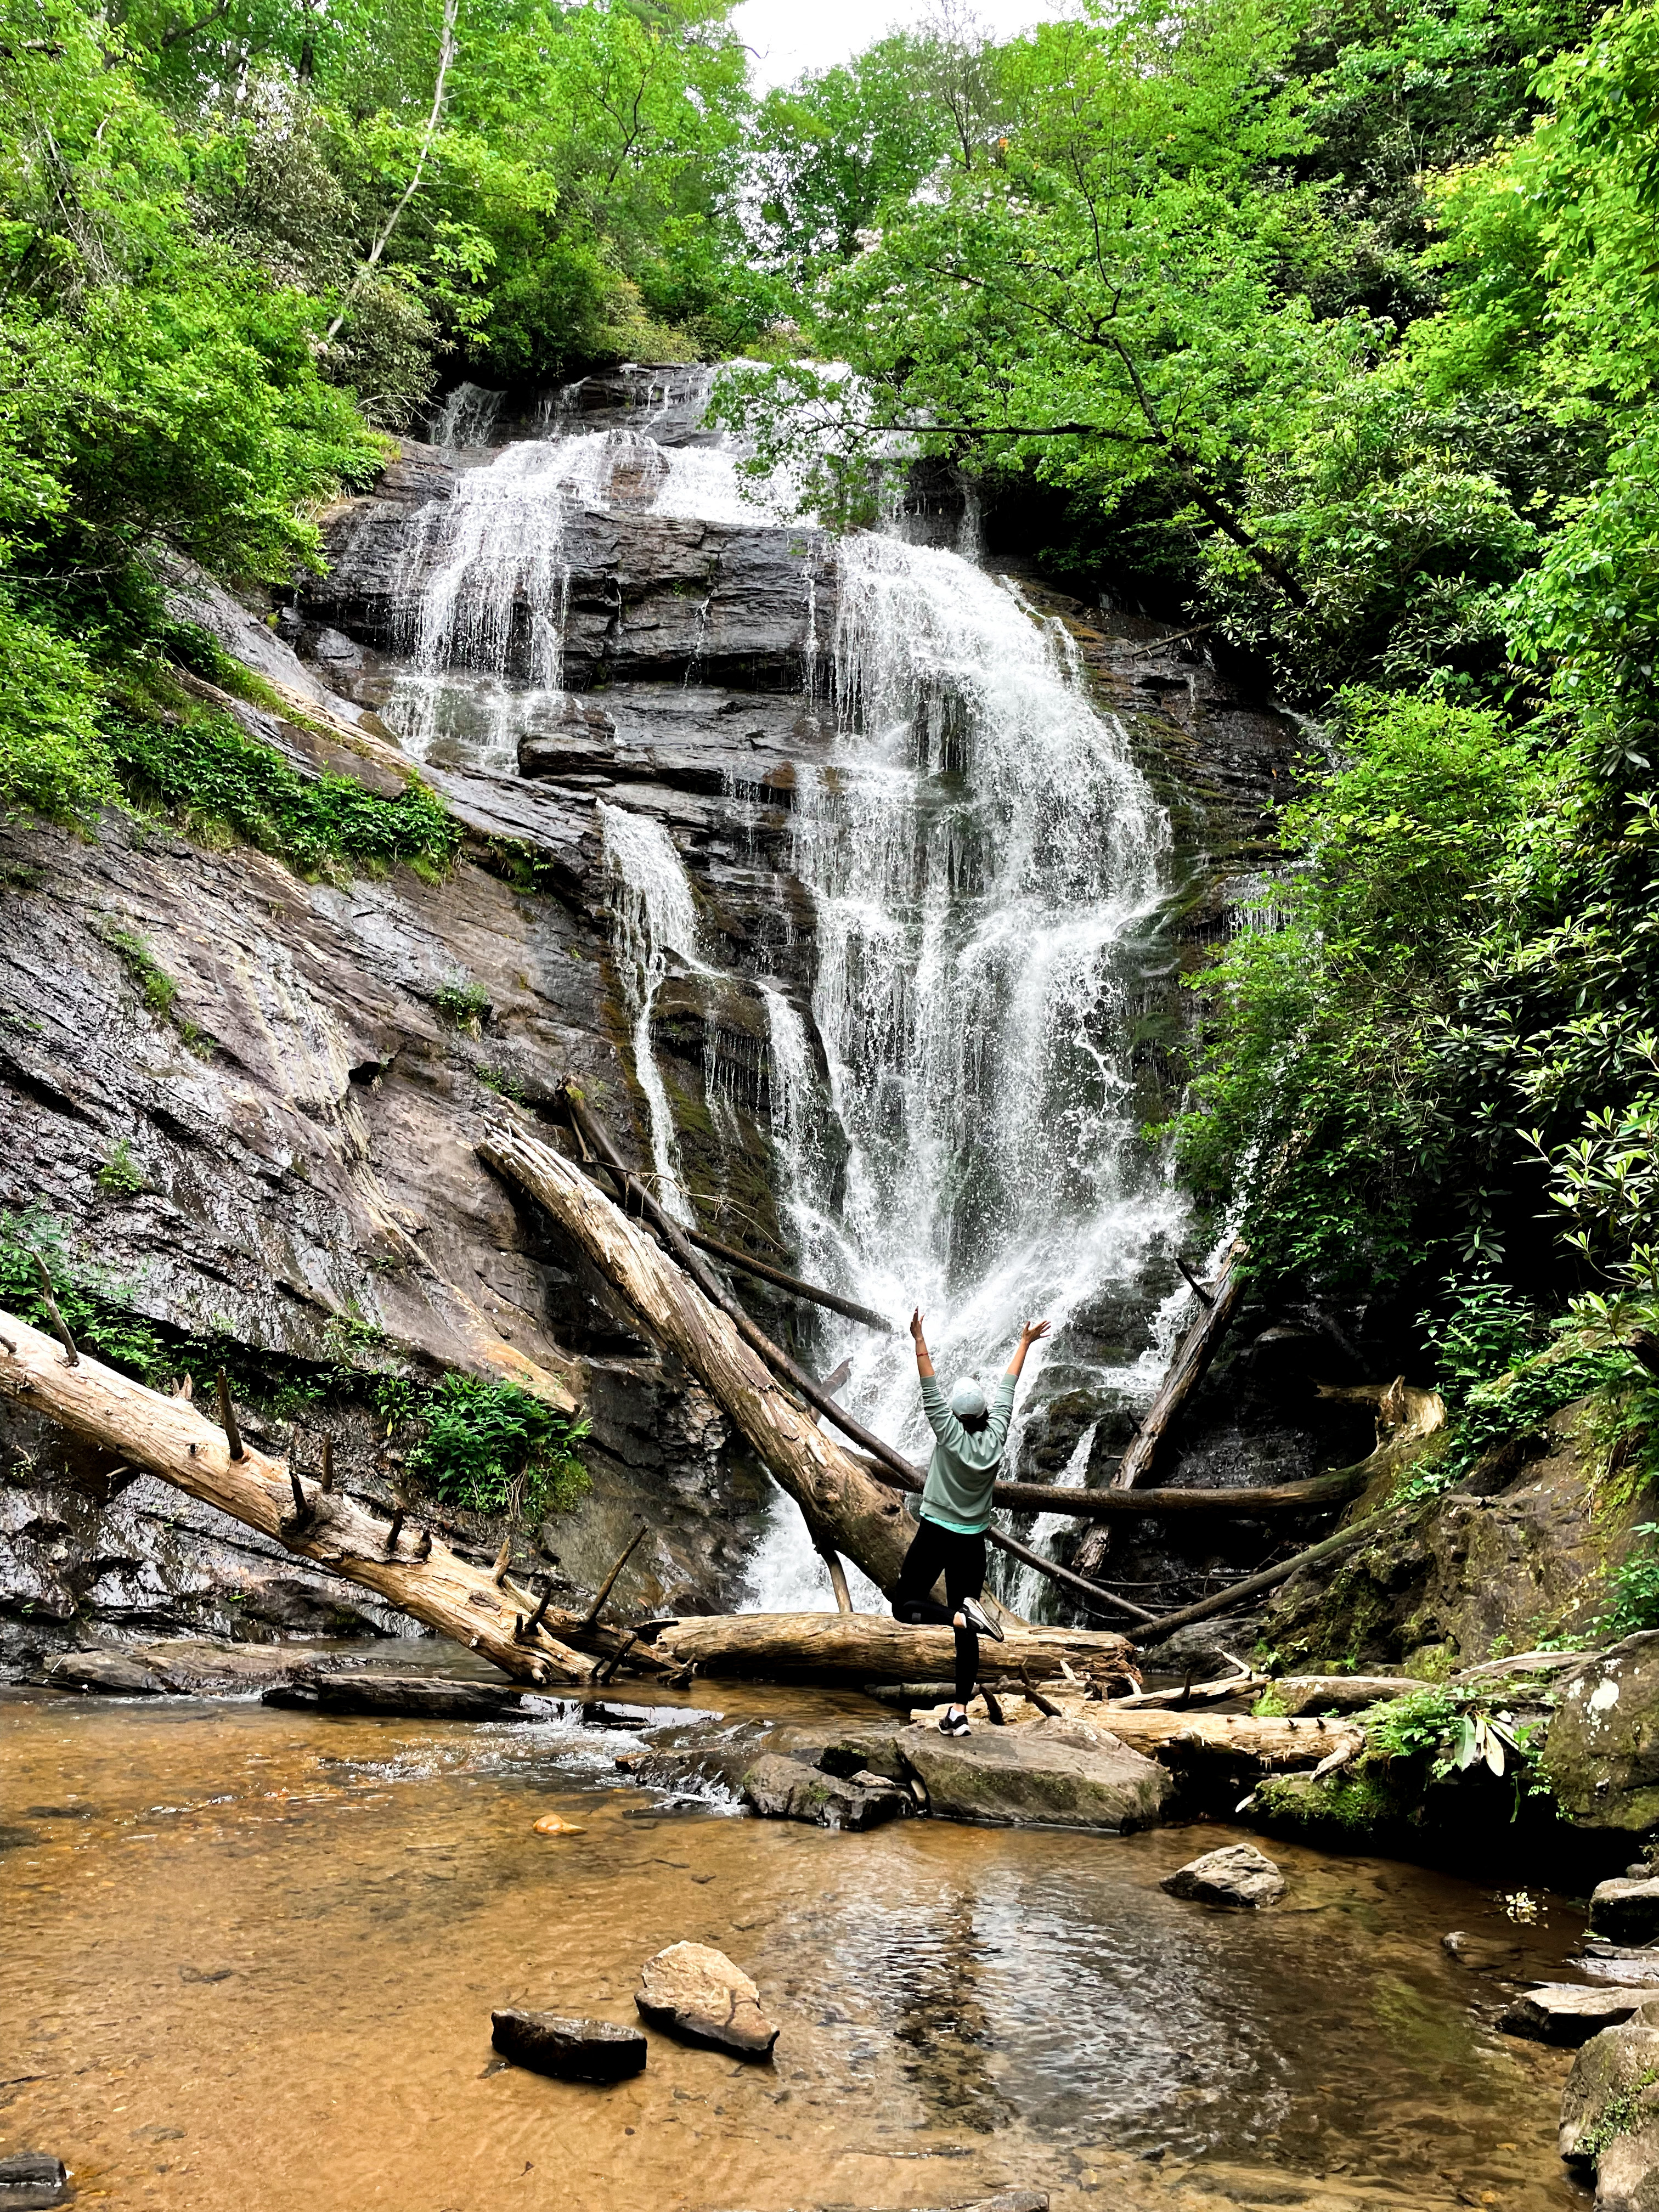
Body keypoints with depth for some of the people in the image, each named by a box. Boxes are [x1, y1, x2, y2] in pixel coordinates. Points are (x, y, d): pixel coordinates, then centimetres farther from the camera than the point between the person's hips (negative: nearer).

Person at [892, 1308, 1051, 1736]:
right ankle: (960, 1713, 0)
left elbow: (930, 1389, -18)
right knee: (965, 1635, 6)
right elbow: (1006, 1388, 3)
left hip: (934, 1536, -4)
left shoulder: (950, 1434, -15)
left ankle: (964, 1615, -21)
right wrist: (1024, 1343, 13)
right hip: (972, 1543, 4)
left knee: (905, 1607, 4)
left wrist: (920, 1341, -18)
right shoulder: (995, 1437, -6)